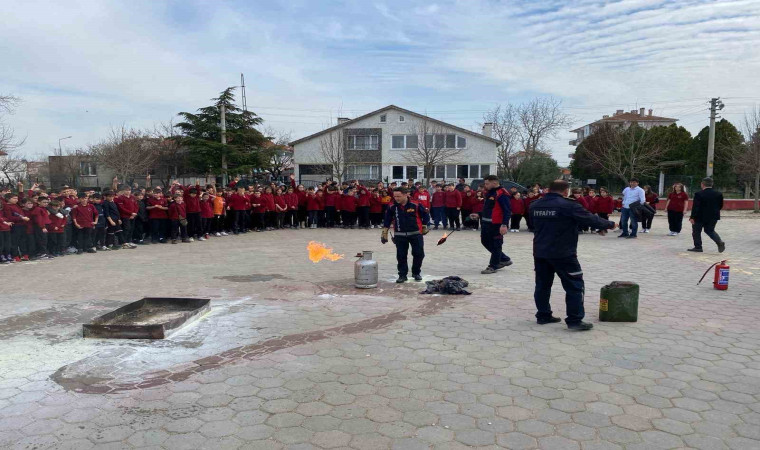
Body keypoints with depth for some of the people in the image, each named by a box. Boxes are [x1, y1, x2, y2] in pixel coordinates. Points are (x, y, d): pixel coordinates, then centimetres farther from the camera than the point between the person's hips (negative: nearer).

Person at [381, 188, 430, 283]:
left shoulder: (416, 206, -10)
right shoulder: (392, 207, -3)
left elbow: (426, 216, 4)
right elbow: (387, 221, 7)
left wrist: (424, 227, 10)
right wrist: (384, 234, 7)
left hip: (416, 234, -1)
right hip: (400, 236, 1)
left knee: (419, 254, 1)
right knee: (401, 256, 3)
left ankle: (416, 273, 22)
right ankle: (402, 275, 17)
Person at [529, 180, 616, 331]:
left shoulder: (534, 205, 6)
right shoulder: (569, 206, -13)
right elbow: (591, 219, -6)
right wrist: (610, 224, 9)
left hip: (540, 252, 6)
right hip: (563, 254, -6)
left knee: (542, 284, 15)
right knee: (575, 286, 3)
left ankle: (543, 315, 22)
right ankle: (575, 320, 3)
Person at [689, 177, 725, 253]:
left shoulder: (699, 194, -15)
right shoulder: (718, 194, 2)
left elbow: (695, 207, -18)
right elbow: (720, 206, 7)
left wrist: (692, 217, -16)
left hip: (700, 217, -5)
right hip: (713, 217, 5)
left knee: (696, 231, 8)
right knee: (710, 230, 19)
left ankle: (698, 247, 8)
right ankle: (719, 242, -3)